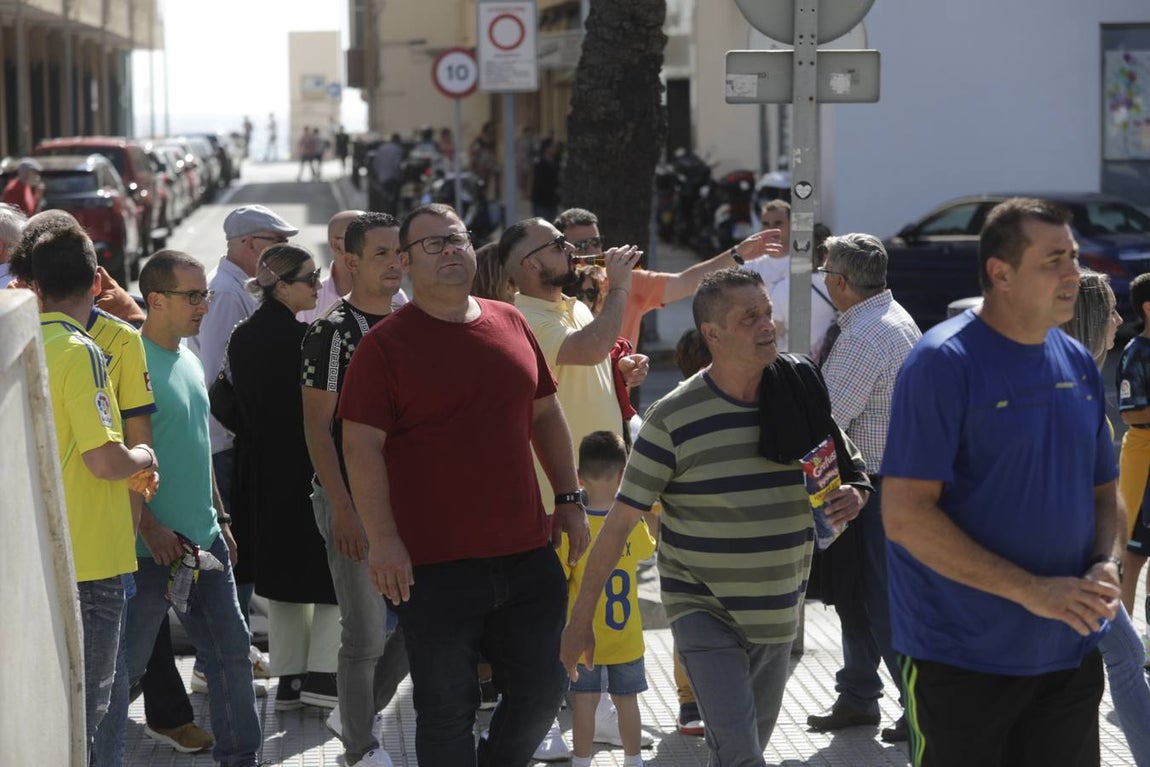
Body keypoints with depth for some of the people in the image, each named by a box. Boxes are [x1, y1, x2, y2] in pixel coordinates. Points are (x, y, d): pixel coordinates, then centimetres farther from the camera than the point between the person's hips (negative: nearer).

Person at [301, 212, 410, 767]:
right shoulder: (332, 332, -9)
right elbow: (317, 426, -11)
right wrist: (341, 508, -17)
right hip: (354, 500, -6)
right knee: (367, 634, -2)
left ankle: (356, 713, 28)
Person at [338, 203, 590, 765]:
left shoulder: (510, 324, 10)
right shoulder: (385, 344, -7)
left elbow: (546, 414, 19)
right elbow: (361, 446, -11)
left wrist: (569, 498, 15)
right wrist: (383, 540, -18)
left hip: (526, 553, 5)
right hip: (435, 565, -5)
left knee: (541, 692, 12)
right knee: (448, 709, 3)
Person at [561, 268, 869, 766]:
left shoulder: (802, 394, -1)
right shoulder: (675, 417, -13)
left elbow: (850, 472, 12)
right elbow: (621, 520, -10)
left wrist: (852, 497, -14)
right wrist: (581, 618, -11)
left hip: (779, 611, 5)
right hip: (704, 610, -5)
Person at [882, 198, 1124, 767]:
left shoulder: (1078, 365, 9)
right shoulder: (943, 363, -13)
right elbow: (904, 516, -19)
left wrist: (1106, 566, -5)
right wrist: (1031, 590, -22)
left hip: (1069, 654, 6)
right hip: (962, 661, -6)